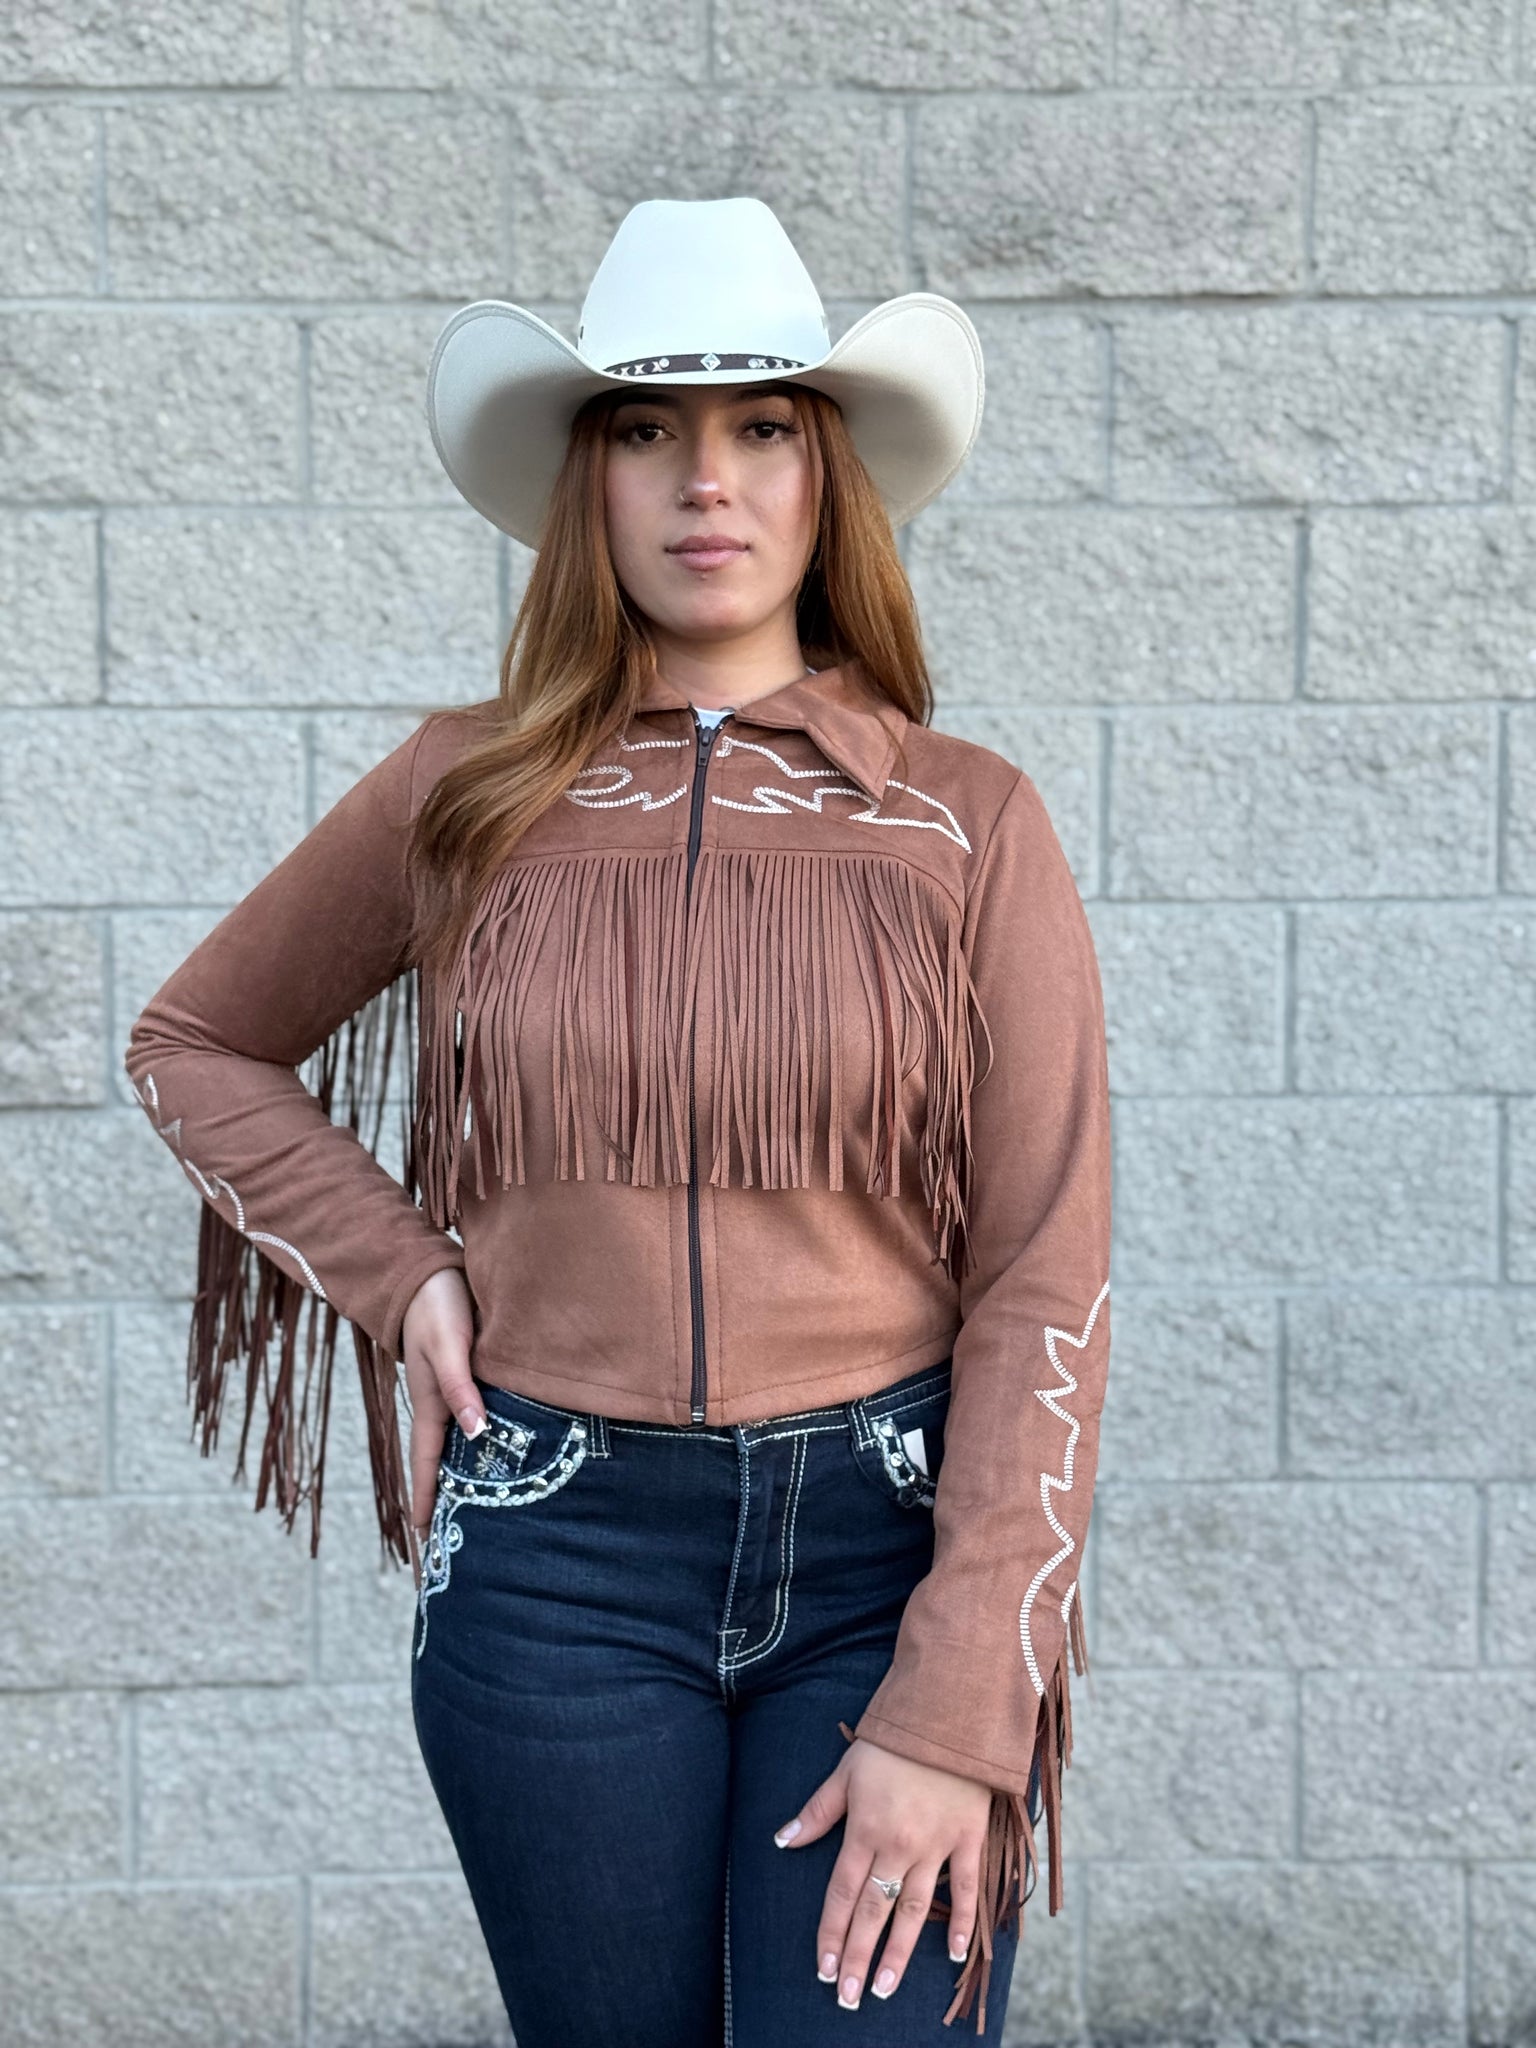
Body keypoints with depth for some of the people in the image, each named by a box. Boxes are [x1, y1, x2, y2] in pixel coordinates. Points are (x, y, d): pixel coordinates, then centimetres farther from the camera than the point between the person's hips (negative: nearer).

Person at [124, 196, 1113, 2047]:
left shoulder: (966, 825, -2)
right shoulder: (468, 796, 2)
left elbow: (1043, 1286, -5)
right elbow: (195, 1045, 18)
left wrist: (956, 1717, -12)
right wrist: (404, 1276, 1)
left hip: (888, 1545, -1)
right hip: (558, 1556, 1)